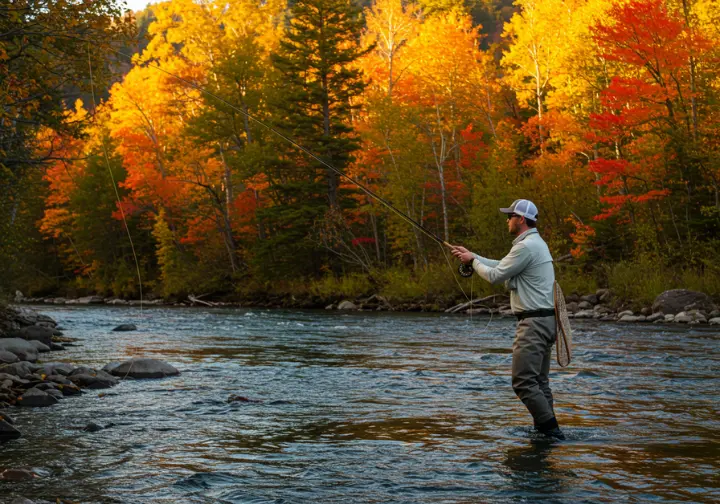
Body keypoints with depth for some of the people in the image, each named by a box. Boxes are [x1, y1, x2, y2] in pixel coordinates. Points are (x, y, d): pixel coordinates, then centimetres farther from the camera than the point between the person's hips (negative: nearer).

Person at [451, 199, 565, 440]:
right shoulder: (536, 243, 18)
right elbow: (502, 266, 24)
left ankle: (551, 429, -11)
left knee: (523, 381, -10)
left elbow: (495, 276, -11)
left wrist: (473, 260, 5)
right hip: (545, 320, 11)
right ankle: (545, 429, 14)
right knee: (539, 380, 12)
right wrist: (472, 256, 22)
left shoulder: (525, 246, -16)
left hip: (533, 322, -11)